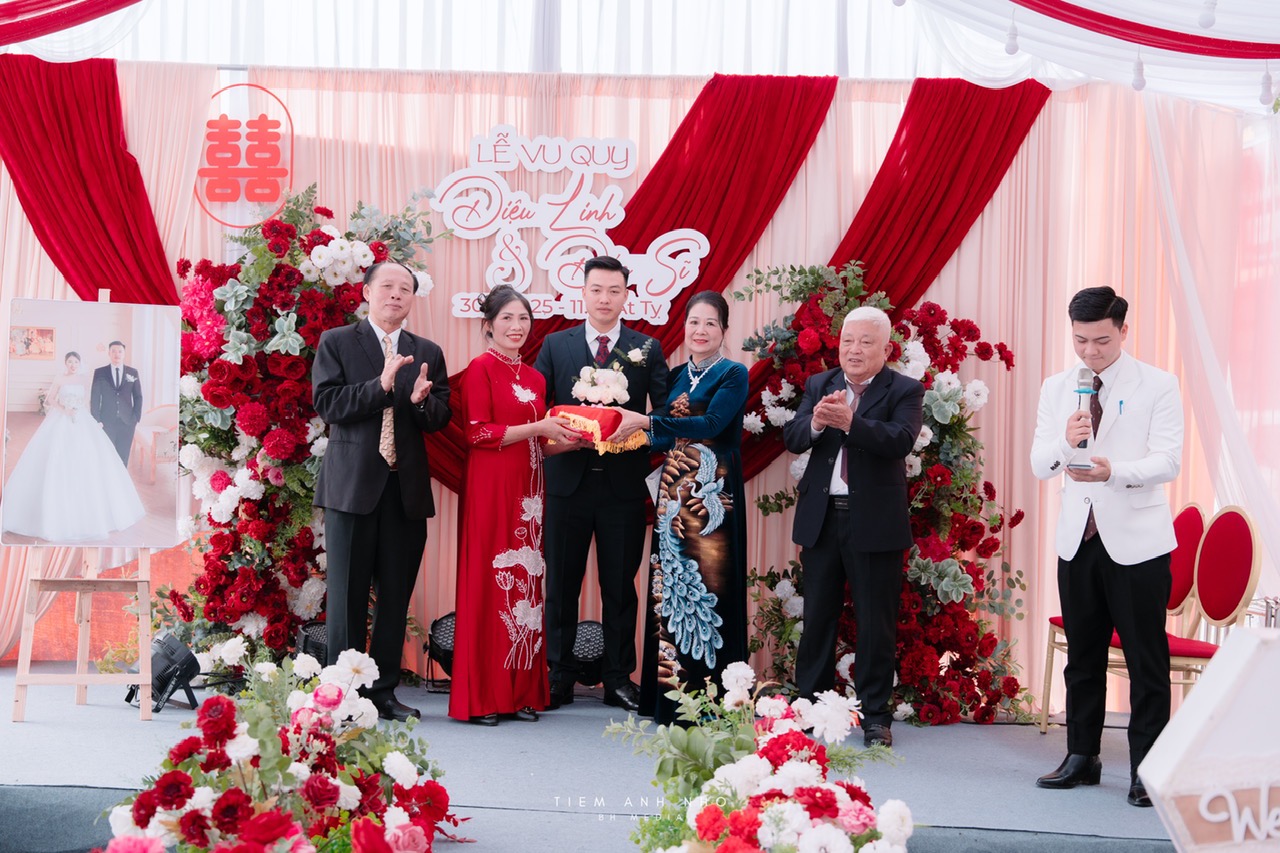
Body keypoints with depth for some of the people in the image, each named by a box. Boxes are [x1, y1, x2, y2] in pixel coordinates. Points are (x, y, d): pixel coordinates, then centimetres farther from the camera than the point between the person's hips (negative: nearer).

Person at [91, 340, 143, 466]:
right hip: (106, 422, -1)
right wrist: (96, 421, -4)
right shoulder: (99, 373, 4)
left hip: (127, 422, 1)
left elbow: (138, 397, 9)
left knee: (123, 458, 3)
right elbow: (94, 398, 3)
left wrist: (136, 418, 0)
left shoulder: (133, 372, 7)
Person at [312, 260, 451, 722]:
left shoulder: (428, 353, 13)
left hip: (407, 488, 3)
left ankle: (384, 691, 15)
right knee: (348, 595, 1)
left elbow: (440, 418, 7)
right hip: (353, 484, -3)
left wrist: (421, 401, -15)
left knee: (396, 596, 6)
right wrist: (381, 384, -18)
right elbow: (328, 405, -8)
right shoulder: (336, 343, 4)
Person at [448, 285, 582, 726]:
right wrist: (537, 428, -11)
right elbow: (479, 433, -11)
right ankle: (480, 697, 0)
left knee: (527, 582, 5)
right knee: (489, 580, -5)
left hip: (528, 488, 7)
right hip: (490, 487, -7)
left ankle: (522, 691, 10)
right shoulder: (480, 368, -3)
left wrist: (570, 439, 2)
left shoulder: (534, 378, 17)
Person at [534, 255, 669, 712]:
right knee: (561, 584, 6)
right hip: (568, 481, 1)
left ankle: (619, 679, 15)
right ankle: (558, 677, 15)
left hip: (623, 483, 0)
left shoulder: (647, 349, 6)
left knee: (620, 586, 6)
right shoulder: (555, 345, 8)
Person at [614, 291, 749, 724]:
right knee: (669, 586, 5)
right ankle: (669, 691, 12)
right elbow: (668, 438, 14)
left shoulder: (733, 375, -3)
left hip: (712, 495, -6)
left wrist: (647, 422, -22)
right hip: (674, 493, 6)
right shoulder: (676, 376, 16)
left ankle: (706, 698, -1)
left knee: (705, 585, -6)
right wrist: (635, 435, -5)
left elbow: (711, 423, -18)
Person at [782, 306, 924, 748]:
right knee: (817, 618, 12)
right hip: (821, 518, 4)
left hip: (875, 523, -4)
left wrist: (850, 421, -32)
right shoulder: (818, 385, 10)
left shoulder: (904, 391, -2)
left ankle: (875, 716, 12)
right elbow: (791, 438, -1)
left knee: (876, 624, 3)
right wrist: (815, 423, -23)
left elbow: (901, 441, -19)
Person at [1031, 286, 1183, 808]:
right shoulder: (1057, 388, 9)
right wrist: (1065, 442, -18)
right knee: (1082, 655, 12)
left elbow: (1168, 461, -12)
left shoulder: (1158, 386, -4)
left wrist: (1114, 471, -30)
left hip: (1137, 542, -4)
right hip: (1078, 539, 4)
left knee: (1147, 659, -2)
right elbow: (1039, 464, 4)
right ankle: (1082, 757, 23)